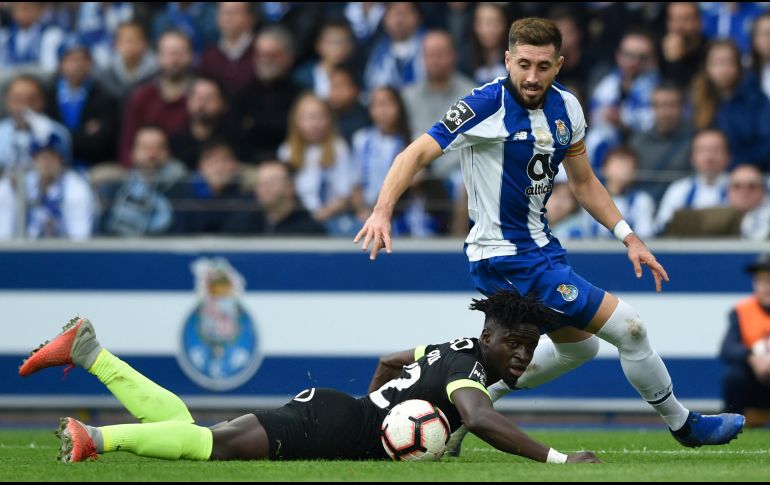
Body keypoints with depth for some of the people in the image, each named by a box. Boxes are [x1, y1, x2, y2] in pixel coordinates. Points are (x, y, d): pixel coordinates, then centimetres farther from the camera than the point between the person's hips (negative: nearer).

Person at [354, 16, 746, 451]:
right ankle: (685, 425, 16)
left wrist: (628, 236, 6)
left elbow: (584, 182, 15)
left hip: (541, 248, 9)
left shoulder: (565, 107, 3)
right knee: (629, 328, -6)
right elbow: (418, 153, -23)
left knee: (579, 347, 26)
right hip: (506, 259, -9)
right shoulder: (487, 105, -19)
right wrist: (383, 211, -37)